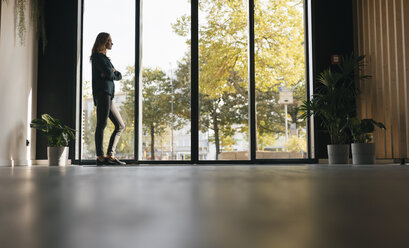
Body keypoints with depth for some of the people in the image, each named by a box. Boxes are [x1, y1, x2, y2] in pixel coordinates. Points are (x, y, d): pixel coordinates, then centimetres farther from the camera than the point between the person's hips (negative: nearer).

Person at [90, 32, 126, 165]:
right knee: (101, 124, -12)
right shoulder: (98, 57, -1)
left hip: (108, 95, 10)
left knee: (120, 126, 6)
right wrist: (112, 72, 8)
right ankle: (100, 157, -12)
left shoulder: (104, 57, 28)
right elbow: (109, 73, -15)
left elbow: (119, 76, 20)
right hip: (102, 93, -10)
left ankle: (110, 155, 6)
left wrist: (112, 72, -1)